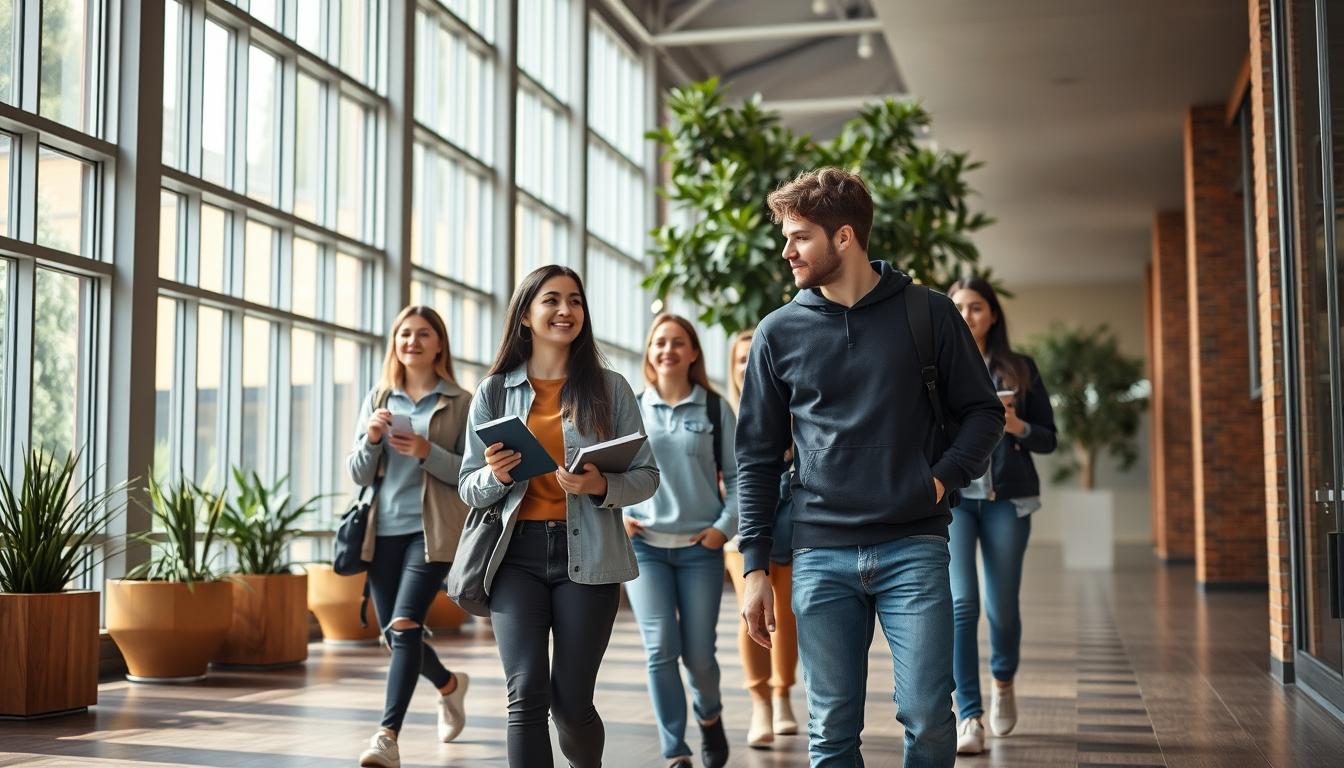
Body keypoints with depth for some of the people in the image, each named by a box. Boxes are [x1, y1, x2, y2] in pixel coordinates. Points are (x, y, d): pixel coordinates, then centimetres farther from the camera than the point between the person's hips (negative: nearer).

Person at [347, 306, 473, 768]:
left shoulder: (460, 403, 0)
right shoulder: (377, 401, 10)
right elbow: (358, 475, 7)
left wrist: (427, 452, -19)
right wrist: (371, 439, -12)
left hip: (432, 530, -5)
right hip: (384, 530, 5)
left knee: (405, 625, -19)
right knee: (395, 634, 12)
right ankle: (449, 685, 41)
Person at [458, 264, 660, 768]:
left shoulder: (609, 388, 4)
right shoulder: (494, 391, 7)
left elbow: (647, 475, 4)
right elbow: (469, 490, 9)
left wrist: (601, 486, -16)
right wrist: (496, 476, -14)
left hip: (586, 555, -1)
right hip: (518, 553, 1)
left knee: (571, 701, 3)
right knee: (526, 694, -11)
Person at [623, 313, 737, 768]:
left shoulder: (715, 410, 2)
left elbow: (738, 475, 3)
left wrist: (726, 525, -8)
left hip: (700, 547, 0)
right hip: (643, 546, 0)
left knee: (699, 654, 2)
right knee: (661, 649, -8)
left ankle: (710, 717, 34)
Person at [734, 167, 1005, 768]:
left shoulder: (928, 314, 2)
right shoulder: (779, 333, 5)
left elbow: (983, 412, 9)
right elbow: (757, 456, 8)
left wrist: (944, 477, -9)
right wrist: (754, 566, 3)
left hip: (914, 548, -1)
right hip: (820, 556, 1)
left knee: (928, 719, -4)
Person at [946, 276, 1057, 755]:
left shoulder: (1020, 369, 8)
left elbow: (1048, 439, 7)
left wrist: (1018, 427, -11)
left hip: (1006, 499, 1)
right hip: (950, 496, -1)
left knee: (1002, 606, 4)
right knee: (961, 602, -12)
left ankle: (1003, 681, 34)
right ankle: (969, 716, -7)